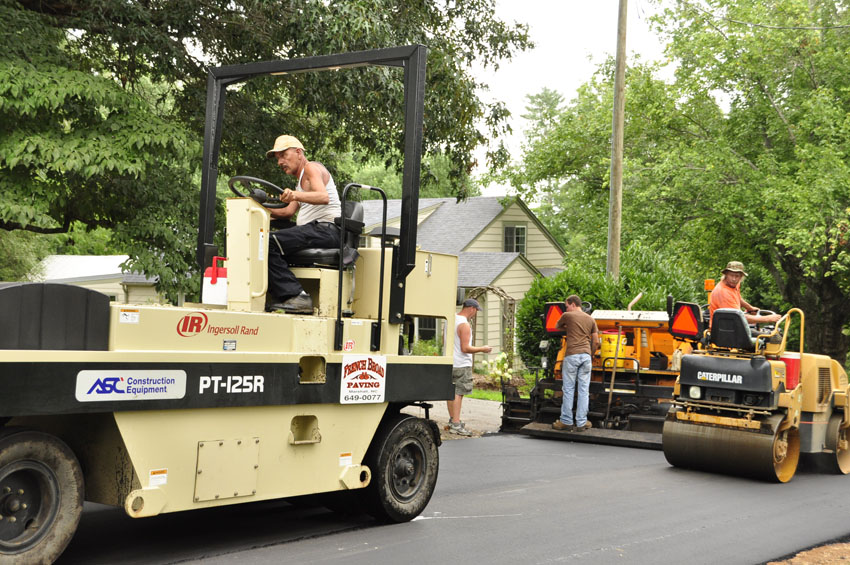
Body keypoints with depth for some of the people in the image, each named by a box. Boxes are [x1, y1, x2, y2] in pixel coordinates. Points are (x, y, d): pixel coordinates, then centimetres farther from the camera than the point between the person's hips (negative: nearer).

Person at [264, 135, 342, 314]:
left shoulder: (312, 168, -1)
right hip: (314, 230, 10)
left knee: (269, 243, -24)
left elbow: (323, 197, -23)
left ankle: (296, 296, -29)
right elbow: (288, 212, 21)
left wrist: (295, 195, -40)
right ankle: (273, 296, -6)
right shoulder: (301, 179, 30)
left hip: (327, 228, -10)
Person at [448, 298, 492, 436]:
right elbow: (465, 348, -20)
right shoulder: (464, 325, -18)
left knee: (451, 391, 15)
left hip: (449, 362, 9)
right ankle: (456, 425, -9)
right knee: (458, 393, -8)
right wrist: (482, 349, -9)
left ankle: (453, 420, 24)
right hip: (461, 365, -9)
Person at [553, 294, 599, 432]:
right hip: (586, 356, 3)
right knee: (583, 390, 4)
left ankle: (566, 422, 6)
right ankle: (581, 423, 5)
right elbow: (596, 341, 14)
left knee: (568, 389, 3)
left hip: (571, 355, -3)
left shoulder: (567, 316, 4)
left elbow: (557, 326, 22)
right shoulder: (591, 320, 15)